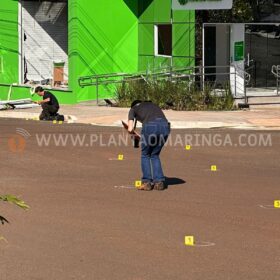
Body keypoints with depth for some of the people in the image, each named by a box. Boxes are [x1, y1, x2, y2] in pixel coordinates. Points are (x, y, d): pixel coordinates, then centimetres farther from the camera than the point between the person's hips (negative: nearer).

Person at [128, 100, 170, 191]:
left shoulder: (133, 109, 25)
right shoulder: (153, 105, 38)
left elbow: (130, 129, 8)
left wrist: (132, 132, 26)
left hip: (150, 126, -4)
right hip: (165, 126, 4)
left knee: (145, 155, 17)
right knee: (155, 155, 21)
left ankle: (147, 182, 11)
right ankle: (159, 182, 13)